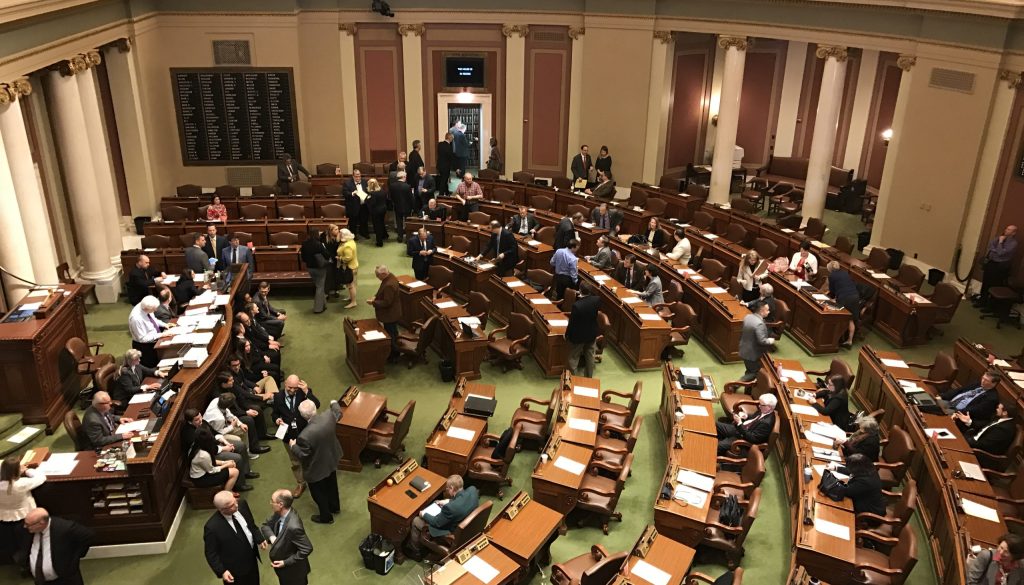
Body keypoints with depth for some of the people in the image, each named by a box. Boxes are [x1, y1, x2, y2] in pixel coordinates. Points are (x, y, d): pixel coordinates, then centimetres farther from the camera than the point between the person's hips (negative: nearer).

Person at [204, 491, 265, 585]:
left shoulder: (241, 504, -16)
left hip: (251, 558, 5)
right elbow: (211, 553, -18)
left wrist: (260, 539, -6)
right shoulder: (212, 527, -31)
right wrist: (222, 571, -23)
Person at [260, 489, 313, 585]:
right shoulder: (280, 514, -12)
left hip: (294, 571, -7)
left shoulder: (293, 527, -37)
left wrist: (285, 562, -24)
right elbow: (265, 525, 3)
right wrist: (271, 537, -19)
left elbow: (307, 549, -30)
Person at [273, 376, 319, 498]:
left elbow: (317, 405, -27)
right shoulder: (278, 397, -6)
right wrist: (277, 419, -16)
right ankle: (300, 484, 38)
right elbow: (275, 413, 7)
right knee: (295, 462, 19)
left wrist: (307, 391, -34)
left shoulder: (303, 393, -14)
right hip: (289, 435, 3)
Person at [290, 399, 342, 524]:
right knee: (331, 485, 32)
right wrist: (334, 403, 22)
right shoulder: (328, 415, -26)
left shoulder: (305, 436, -41)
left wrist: (292, 446, -5)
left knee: (318, 493, 22)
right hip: (331, 459, 6)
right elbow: (338, 412, 0)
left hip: (317, 468, -6)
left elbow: (302, 455, -24)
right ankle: (335, 507, 56)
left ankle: (326, 517, 43)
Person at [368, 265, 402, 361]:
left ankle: (393, 356, 20)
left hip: (390, 316, -10)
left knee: (390, 336, 6)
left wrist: (373, 302, -19)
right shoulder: (390, 277, -1)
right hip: (392, 313, 10)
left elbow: (386, 302, -28)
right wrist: (375, 296, 1)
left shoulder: (389, 285, -33)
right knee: (393, 334, 24)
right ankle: (394, 352, 39)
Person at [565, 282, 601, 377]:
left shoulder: (576, 305, -31)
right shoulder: (597, 299, -17)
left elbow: (572, 322, -20)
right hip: (592, 334, 5)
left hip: (578, 335, -5)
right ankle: (589, 377, 37)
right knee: (590, 357, 22)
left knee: (573, 358, 14)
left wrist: (566, 334, -4)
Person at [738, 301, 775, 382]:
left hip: (744, 350, 9)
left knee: (750, 371, 22)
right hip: (753, 354, -9)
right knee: (754, 373, 5)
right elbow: (762, 341, -30)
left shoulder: (747, 317, -1)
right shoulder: (759, 324, -28)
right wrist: (770, 341, -10)